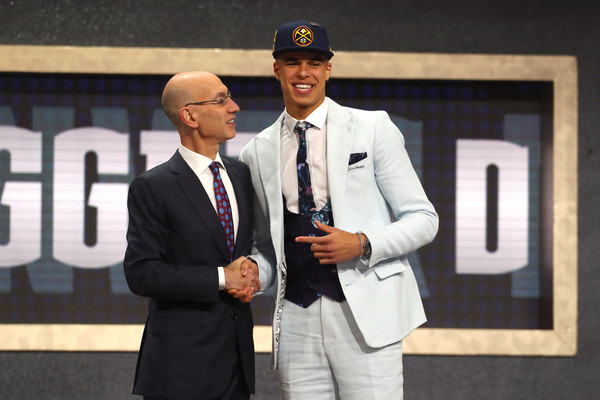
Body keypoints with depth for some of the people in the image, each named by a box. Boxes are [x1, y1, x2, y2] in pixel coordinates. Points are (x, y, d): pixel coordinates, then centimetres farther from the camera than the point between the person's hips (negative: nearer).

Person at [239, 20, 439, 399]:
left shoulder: (373, 129, 2)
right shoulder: (258, 153, 12)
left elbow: (423, 219, 2)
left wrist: (363, 244, -14)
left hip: (365, 314, -3)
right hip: (297, 321, 3)